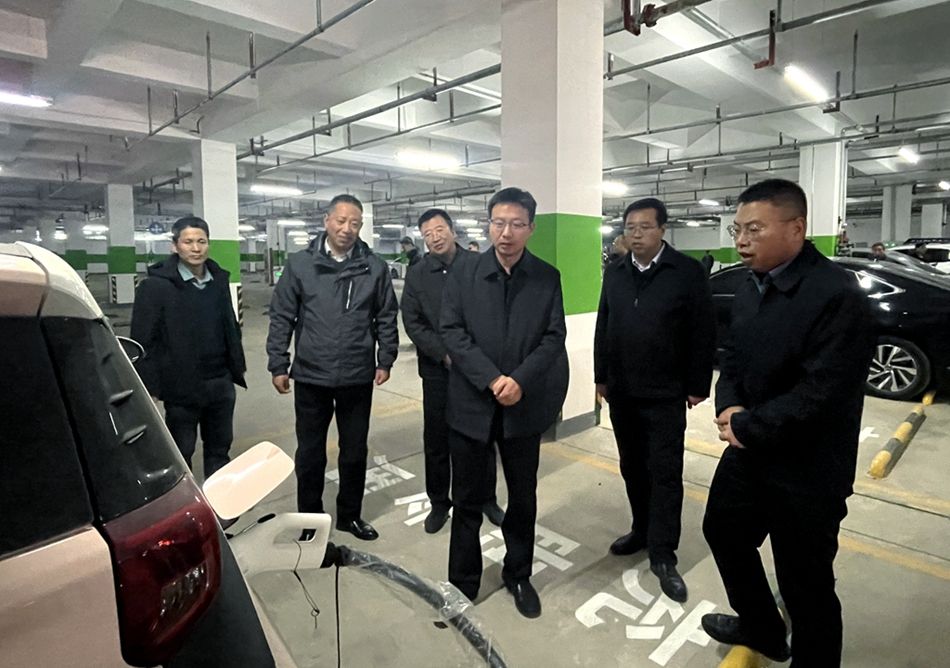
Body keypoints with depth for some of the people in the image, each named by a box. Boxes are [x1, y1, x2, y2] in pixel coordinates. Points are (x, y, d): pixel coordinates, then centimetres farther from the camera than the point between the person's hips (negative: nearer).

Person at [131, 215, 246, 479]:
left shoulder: (219, 280, 8)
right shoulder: (155, 285, -10)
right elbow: (143, 341, -12)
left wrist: (237, 368, 11)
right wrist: (149, 387, -14)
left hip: (221, 383, 5)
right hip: (181, 386, -5)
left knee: (219, 448, 17)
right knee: (180, 454, 11)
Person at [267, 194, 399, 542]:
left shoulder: (375, 267, -2)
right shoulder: (300, 264, -3)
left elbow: (386, 318, 4)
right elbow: (282, 318, -1)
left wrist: (385, 360, 1)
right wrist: (278, 365, -2)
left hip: (358, 377, 1)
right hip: (311, 376, 0)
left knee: (355, 451, 15)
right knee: (310, 453, 13)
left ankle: (350, 515, 35)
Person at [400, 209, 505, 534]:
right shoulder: (417, 275, 2)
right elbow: (412, 323, -2)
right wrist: (445, 355, -12)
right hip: (437, 371, 1)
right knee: (436, 441, 10)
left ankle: (487, 499, 30)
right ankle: (439, 503, 28)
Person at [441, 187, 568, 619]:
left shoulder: (548, 278, 1)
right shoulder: (462, 276, 0)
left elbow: (554, 337, -4)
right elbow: (451, 332, -7)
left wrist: (520, 380, -19)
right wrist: (491, 378, -18)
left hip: (524, 406, 1)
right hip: (470, 403, 0)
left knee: (523, 497, 15)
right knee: (467, 499, 11)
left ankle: (518, 575, 37)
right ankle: (462, 583, 29)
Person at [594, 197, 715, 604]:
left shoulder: (688, 273, -7)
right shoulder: (615, 273, 7)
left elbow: (703, 335, -6)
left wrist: (697, 386, -7)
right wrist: (601, 377, 9)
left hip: (665, 394, -4)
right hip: (622, 392, 5)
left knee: (665, 474, 2)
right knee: (633, 468, 15)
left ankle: (663, 556, 12)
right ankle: (642, 530, 32)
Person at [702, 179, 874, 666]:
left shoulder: (837, 294, -23)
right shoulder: (750, 289, 5)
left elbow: (821, 393, -27)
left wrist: (747, 427, -17)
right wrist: (729, 407, -10)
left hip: (806, 470, -9)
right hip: (749, 452, 9)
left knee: (805, 583, 9)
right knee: (723, 531, 25)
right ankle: (760, 627, 50)